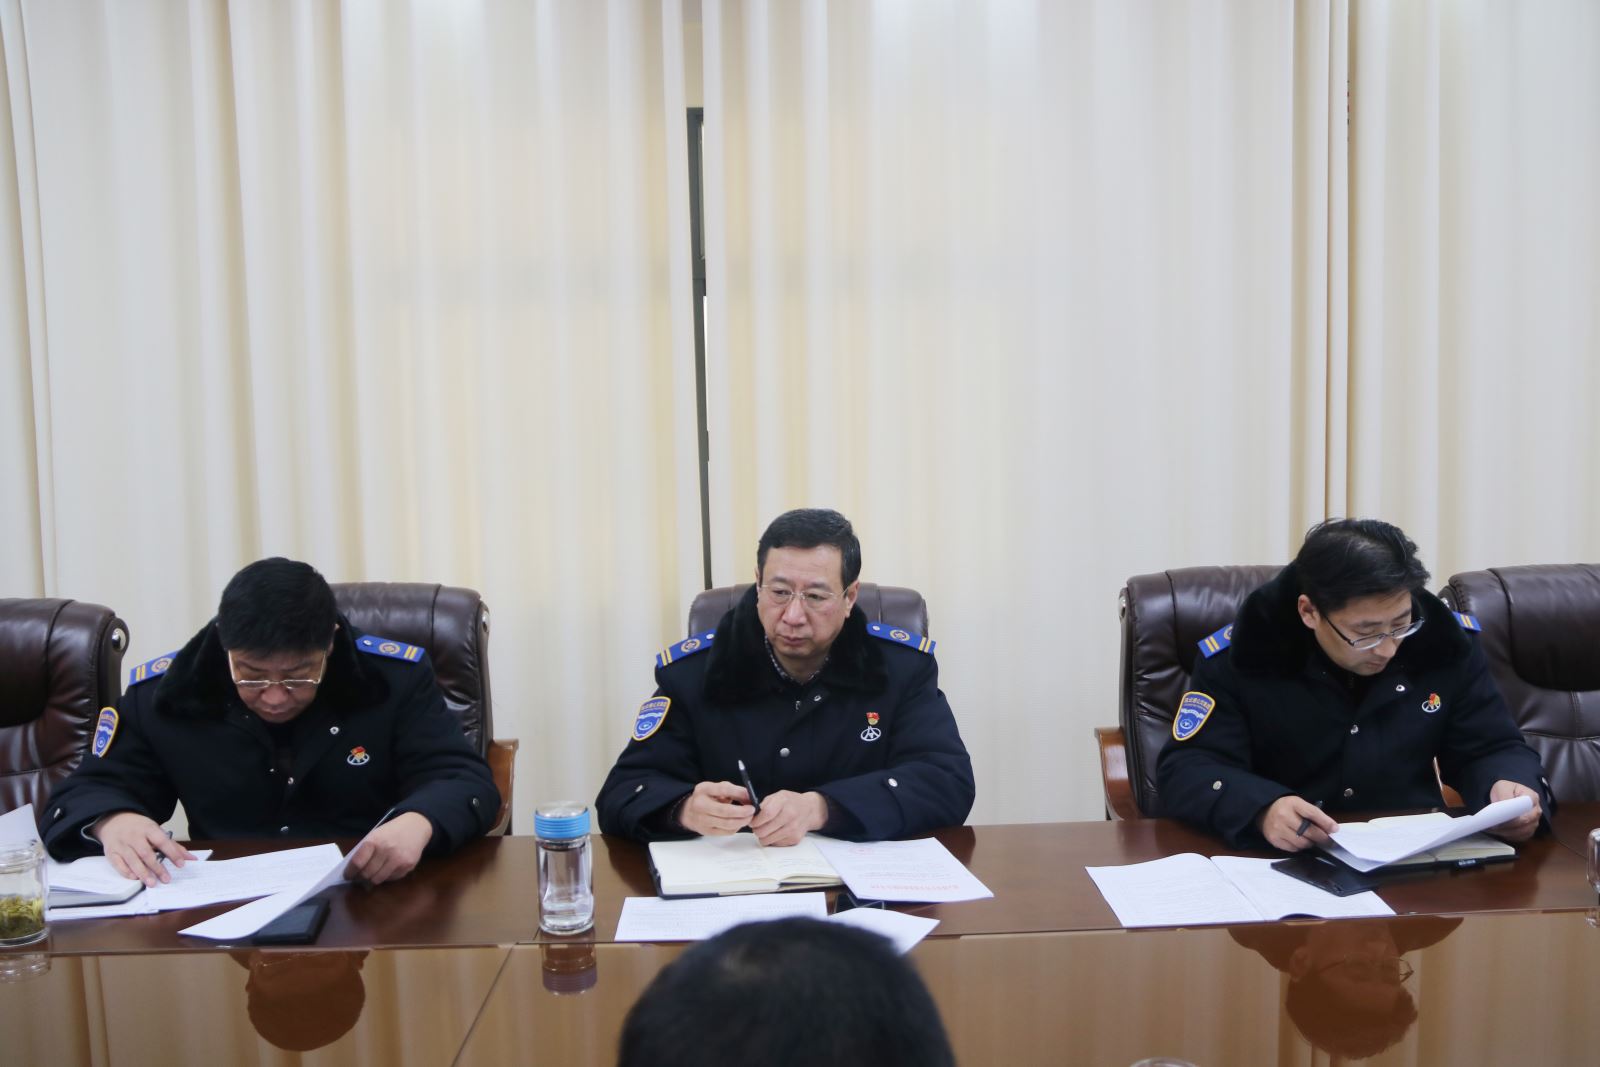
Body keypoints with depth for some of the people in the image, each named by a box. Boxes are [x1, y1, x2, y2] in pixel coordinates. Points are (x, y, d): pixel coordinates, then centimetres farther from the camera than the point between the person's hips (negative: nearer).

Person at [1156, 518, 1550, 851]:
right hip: (1285, 865, -3)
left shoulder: (1445, 642, -1)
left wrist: (1510, 787, -16)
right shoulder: (1239, 656, -10)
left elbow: (1490, 750, 8)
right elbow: (1184, 768, -13)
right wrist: (1262, 809, -32)